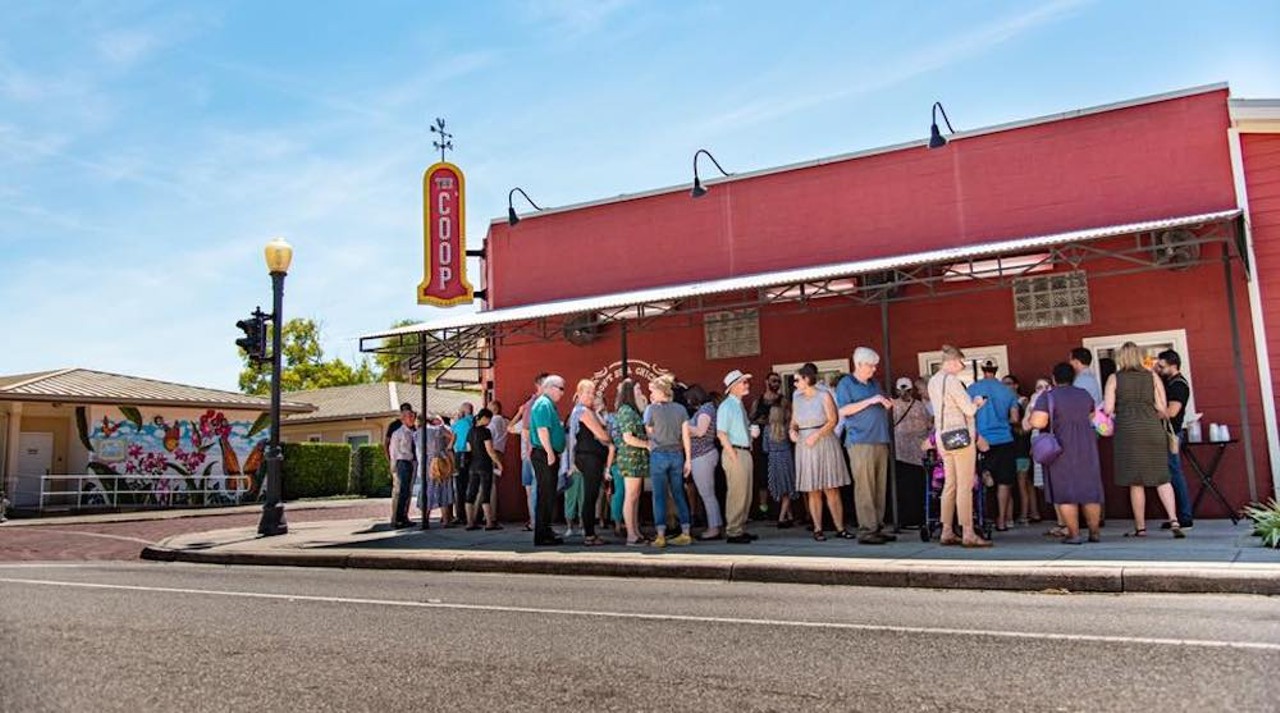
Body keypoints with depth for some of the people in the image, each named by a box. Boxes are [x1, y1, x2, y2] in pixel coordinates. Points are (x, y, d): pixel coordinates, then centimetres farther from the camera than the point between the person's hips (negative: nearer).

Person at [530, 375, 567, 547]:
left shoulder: (548, 404, 20)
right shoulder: (543, 404, -12)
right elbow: (542, 430, -21)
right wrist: (550, 453, -23)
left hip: (549, 455, 10)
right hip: (545, 455, -10)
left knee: (547, 495, 13)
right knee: (546, 495, -7)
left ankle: (545, 531, 20)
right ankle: (542, 536, -3)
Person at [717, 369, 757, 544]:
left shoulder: (740, 405, 15)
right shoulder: (726, 406, -12)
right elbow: (721, 434, -18)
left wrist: (752, 431, 8)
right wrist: (734, 456, -20)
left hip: (746, 452, 9)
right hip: (734, 452, -9)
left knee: (746, 494, 14)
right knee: (736, 493, -6)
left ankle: (741, 529, 24)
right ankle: (733, 533, 2)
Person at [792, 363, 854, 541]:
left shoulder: (824, 396, -2)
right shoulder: (796, 399, 10)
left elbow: (832, 421, -8)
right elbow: (794, 421, 13)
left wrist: (816, 435, -17)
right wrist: (792, 430, -9)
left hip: (825, 444, -3)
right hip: (805, 447, 3)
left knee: (831, 489, -1)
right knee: (813, 491, 2)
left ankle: (840, 528, 4)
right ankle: (817, 529, 5)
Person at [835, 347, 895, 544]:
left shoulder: (874, 384, 22)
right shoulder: (846, 384, 1)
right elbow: (843, 410, -11)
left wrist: (887, 405, 8)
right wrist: (870, 401, -14)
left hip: (881, 441, 7)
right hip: (860, 441, -7)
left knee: (880, 487, 6)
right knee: (864, 488, -9)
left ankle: (878, 527, 11)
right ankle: (866, 530, -7)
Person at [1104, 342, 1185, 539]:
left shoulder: (1114, 379, 1)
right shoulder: (1153, 377, 7)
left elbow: (1108, 410, -4)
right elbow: (1162, 409, 3)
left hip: (1128, 431, -2)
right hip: (1153, 430, 2)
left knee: (1136, 482, 3)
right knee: (1162, 478, 7)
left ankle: (1140, 528, 8)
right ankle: (1174, 520, -7)